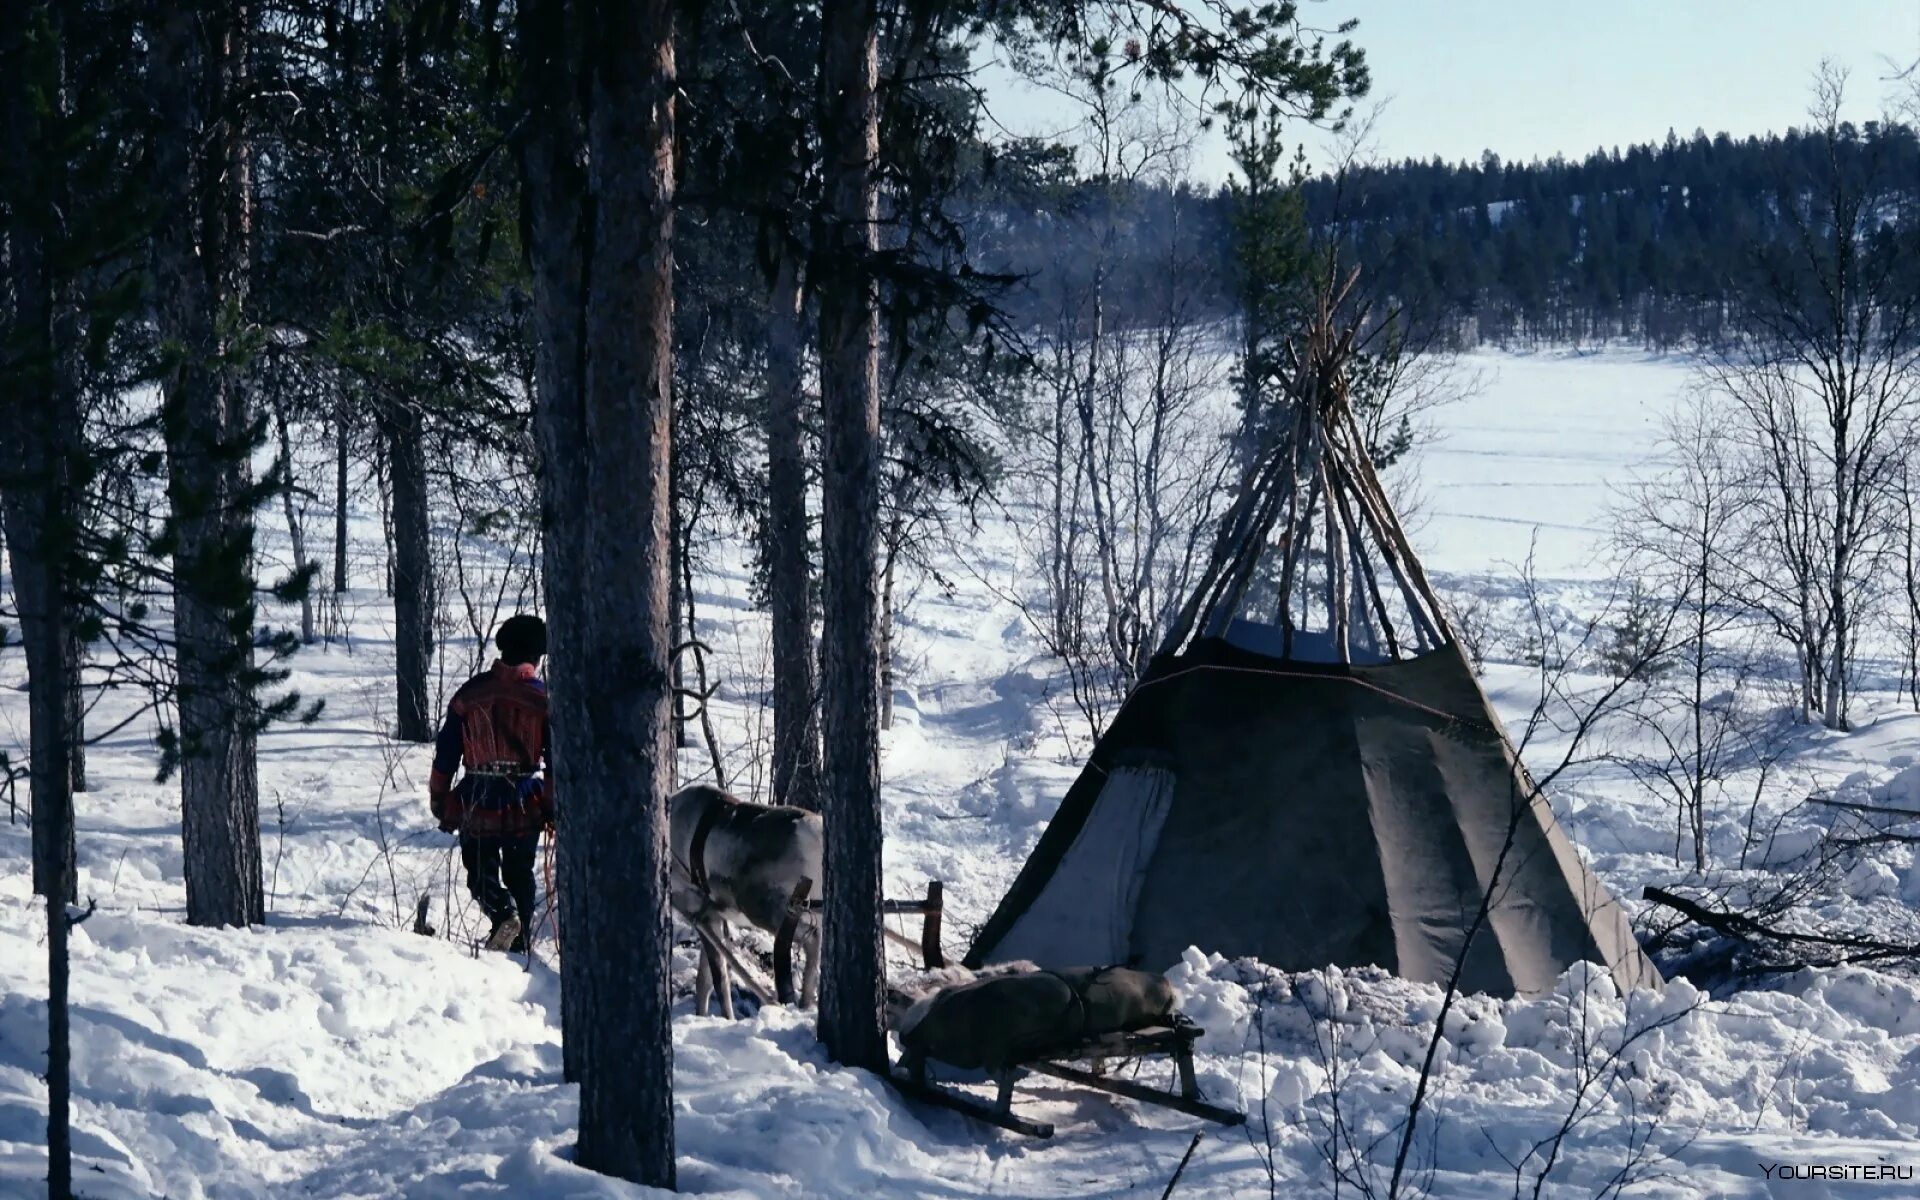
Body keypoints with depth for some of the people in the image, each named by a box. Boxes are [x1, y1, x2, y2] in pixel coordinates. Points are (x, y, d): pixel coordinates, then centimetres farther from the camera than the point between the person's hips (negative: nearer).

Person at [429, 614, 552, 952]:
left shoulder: (469, 693, 0)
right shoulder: (544, 698, -4)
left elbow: (445, 755, 4)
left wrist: (440, 804, 13)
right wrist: (555, 809, 5)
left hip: (477, 803, 0)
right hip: (525, 807, 0)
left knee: (481, 873, 13)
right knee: (520, 875, 16)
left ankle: (502, 910, -15)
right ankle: (519, 946, 16)